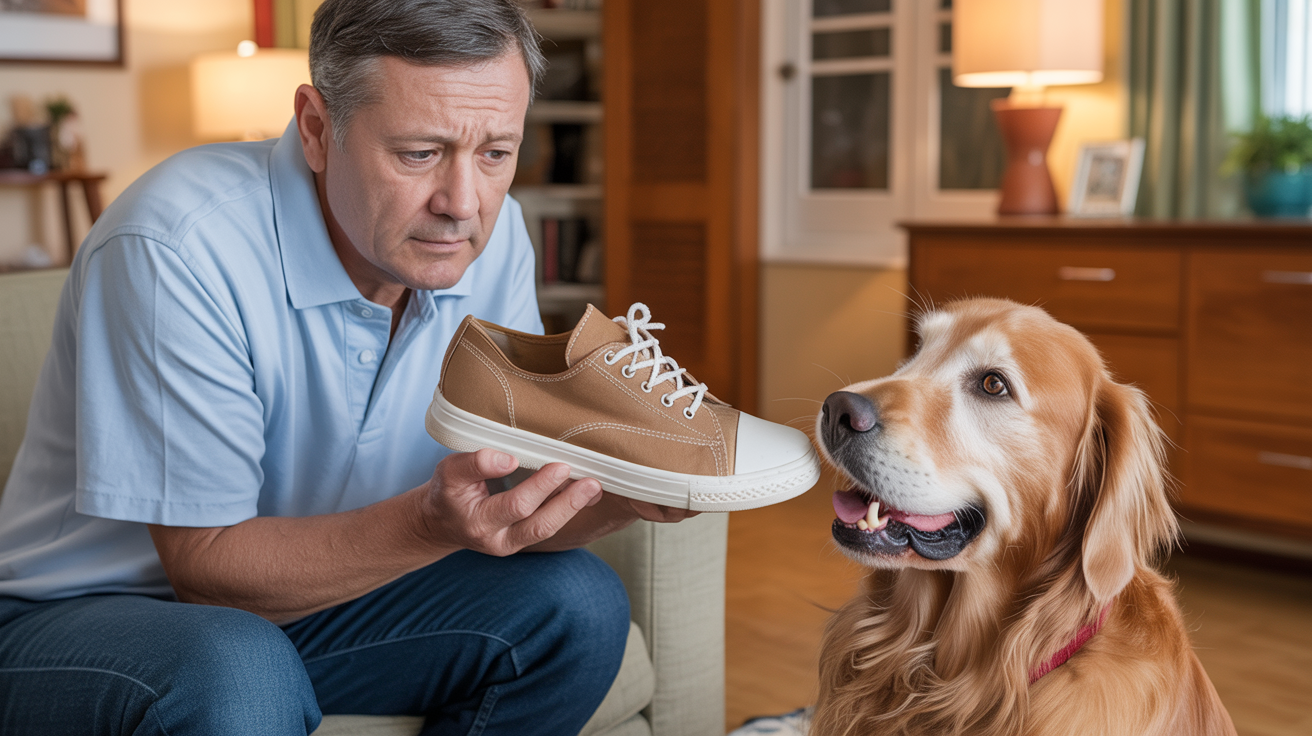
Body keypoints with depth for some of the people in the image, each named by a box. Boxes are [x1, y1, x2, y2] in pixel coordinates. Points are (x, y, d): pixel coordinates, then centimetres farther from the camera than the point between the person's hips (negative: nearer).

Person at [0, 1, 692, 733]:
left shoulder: (493, 237, -7)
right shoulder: (177, 250, -27)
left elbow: (516, 496, -5)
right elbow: (204, 565, -25)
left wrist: (615, 496, -28)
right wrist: (434, 524, -40)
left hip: (313, 596, 7)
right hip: (89, 614, -6)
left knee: (579, 601, -10)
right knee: (237, 677, -39)